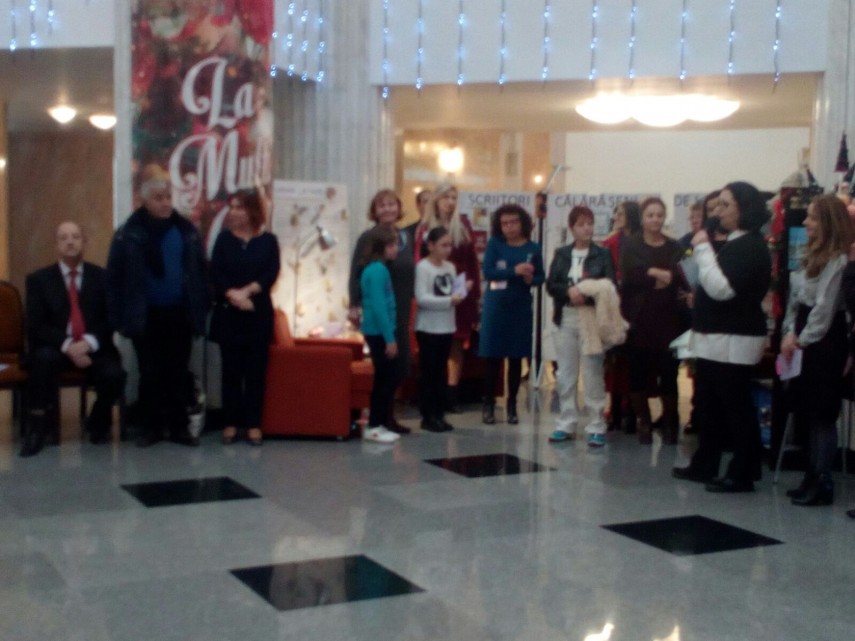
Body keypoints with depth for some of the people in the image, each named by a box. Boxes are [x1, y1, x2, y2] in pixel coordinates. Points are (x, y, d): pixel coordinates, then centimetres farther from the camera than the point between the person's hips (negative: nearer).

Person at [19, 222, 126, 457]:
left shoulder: (102, 277, 6)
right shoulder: (39, 279, 4)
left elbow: (111, 320, 1)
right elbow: (36, 327, -4)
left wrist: (89, 342, -19)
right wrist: (67, 345, -22)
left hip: (93, 348, 1)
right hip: (55, 348, -1)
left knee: (114, 375, -28)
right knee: (44, 357, -35)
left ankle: (98, 421, 5)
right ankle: (37, 426, -21)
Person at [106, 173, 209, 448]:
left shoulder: (187, 231, 3)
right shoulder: (128, 234, -4)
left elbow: (201, 272, 6)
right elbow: (114, 279, -3)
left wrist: (201, 309, 1)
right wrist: (119, 317, -7)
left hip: (179, 315, 2)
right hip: (146, 317, -1)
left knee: (179, 373, 8)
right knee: (150, 374, 7)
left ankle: (179, 428, 16)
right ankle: (151, 428, 17)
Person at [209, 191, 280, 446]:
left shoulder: (268, 240, 3)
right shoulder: (224, 238, 6)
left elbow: (271, 274, -6)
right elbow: (215, 273, -3)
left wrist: (246, 291, -17)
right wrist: (233, 295, -18)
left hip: (259, 313, -1)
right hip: (227, 313, 1)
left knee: (256, 370, 2)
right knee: (231, 369, 4)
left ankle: (253, 424, 8)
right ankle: (230, 423, 10)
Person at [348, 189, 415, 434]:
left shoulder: (407, 237, 11)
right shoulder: (368, 238, -6)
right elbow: (355, 274, -10)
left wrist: (411, 302, 13)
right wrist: (354, 306, -18)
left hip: (401, 312, 6)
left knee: (401, 365, 8)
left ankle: (384, 415, 24)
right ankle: (384, 417, 10)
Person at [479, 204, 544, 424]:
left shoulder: (533, 248, 1)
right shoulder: (494, 244, -2)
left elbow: (541, 277, 6)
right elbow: (488, 272, -13)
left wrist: (530, 279, -16)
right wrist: (514, 270, -22)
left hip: (520, 308, 1)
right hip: (495, 306, -1)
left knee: (516, 358, 6)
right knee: (492, 358, 1)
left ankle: (511, 406, 16)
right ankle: (488, 404, 11)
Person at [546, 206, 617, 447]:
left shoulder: (603, 254, 2)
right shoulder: (561, 253, 9)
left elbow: (610, 287, -6)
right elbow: (551, 285, 1)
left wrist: (588, 294, -21)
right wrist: (569, 291, -17)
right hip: (566, 319, 3)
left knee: (593, 374, -3)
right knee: (566, 374, 8)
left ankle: (597, 427, 3)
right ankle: (567, 424, 17)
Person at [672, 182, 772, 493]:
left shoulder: (751, 246, -14)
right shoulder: (733, 243, 17)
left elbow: (723, 289, -23)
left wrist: (703, 249, -18)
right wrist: (697, 296, 7)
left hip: (734, 341, -10)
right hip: (714, 338, 10)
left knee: (736, 408, -4)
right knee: (707, 406, 16)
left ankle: (741, 474, 4)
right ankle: (704, 465, 26)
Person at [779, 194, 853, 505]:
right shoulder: (812, 255, 15)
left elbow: (824, 308, -16)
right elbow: (796, 298, 13)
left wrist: (802, 340, -10)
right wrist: (790, 333, 2)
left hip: (824, 343, -9)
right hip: (804, 341, 9)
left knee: (822, 414, -4)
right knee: (808, 412, 11)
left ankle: (823, 483, 2)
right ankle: (813, 476, 19)